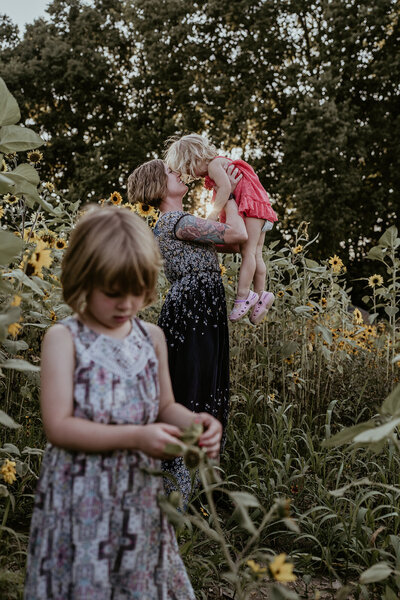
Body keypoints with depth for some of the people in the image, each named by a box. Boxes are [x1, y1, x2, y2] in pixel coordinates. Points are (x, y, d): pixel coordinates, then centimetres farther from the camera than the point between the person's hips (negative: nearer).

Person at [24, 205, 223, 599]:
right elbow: (58, 426, -17)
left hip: (140, 495, 4)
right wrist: (135, 437, -25)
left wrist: (194, 423, -9)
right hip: (81, 501, -4)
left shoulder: (151, 337, 3)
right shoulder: (64, 339, -11)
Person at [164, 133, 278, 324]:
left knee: (247, 251, -15)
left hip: (253, 206, -10)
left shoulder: (213, 165, -10)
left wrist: (213, 215, -25)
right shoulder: (215, 168, 22)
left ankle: (243, 296, -20)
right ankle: (261, 295, 12)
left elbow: (226, 188, -24)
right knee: (255, 254, 9)